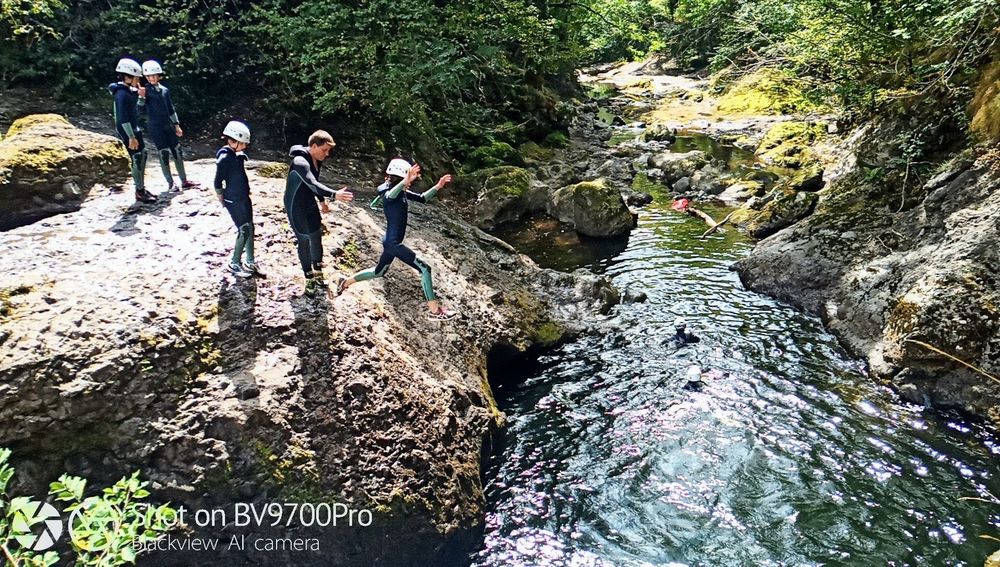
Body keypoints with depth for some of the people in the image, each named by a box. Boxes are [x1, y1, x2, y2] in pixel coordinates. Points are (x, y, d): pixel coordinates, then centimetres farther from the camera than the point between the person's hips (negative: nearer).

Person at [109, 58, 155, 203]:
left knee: (142, 155, 14)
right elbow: (123, 118, -23)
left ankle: (142, 188, 22)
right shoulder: (122, 94, -19)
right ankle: (139, 193, 0)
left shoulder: (130, 91, 8)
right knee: (137, 159, -7)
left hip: (134, 127, 10)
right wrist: (131, 137, -24)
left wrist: (141, 96, 2)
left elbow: (136, 110, 17)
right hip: (126, 130, -10)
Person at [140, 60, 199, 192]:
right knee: (164, 154, -1)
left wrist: (176, 125, 14)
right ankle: (170, 183, 8)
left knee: (177, 152, 6)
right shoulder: (145, 91, -5)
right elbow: (141, 109, -12)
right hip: (155, 127, -5)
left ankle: (184, 181, 15)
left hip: (168, 125, 5)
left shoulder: (164, 90, 8)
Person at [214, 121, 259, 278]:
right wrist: (223, 201, -7)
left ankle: (250, 262, 24)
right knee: (244, 231, -4)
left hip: (244, 198, 8)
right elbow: (218, 183, -16)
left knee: (250, 229, 12)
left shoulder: (237, 155, 5)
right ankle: (235, 264, 11)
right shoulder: (224, 158, -20)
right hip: (234, 201, -8)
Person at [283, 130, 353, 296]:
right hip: (296, 207, -8)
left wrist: (322, 201, 18)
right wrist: (334, 195, -55)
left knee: (316, 237, 12)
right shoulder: (300, 162, -29)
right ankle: (309, 279, 11)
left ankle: (318, 273, 27)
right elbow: (312, 184, -44)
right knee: (304, 240, -2)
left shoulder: (317, 160, 0)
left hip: (310, 204, 8)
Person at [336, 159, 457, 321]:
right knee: (425, 269, -11)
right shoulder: (388, 191, -19)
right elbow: (389, 196, -44)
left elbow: (422, 198, 11)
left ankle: (345, 282, 40)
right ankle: (434, 311, -10)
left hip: (392, 242, 10)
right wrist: (405, 182, -62)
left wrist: (438, 186, -3)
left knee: (378, 272, 28)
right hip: (392, 242, -10)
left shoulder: (402, 192, 6)